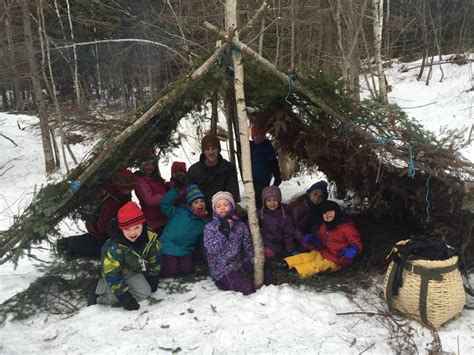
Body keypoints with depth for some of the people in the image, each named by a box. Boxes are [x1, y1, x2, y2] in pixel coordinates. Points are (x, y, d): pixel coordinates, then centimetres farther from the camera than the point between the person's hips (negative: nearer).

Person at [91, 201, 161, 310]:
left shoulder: (150, 238, -22)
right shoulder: (114, 248, -36)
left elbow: (154, 258, -3)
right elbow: (111, 273, -29)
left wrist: (153, 278, 4)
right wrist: (122, 295, -27)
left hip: (132, 270, 5)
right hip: (117, 272, -5)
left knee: (144, 292, -14)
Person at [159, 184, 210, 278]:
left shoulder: (205, 223, 9)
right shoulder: (179, 212, 1)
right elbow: (164, 203, -8)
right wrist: (175, 189, -12)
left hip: (185, 252, 3)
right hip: (169, 248, -3)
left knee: (187, 270, -20)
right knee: (170, 272, -17)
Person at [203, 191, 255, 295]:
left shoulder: (241, 225, 4)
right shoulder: (209, 227, -5)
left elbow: (248, 246, 4)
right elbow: (211, 249, -18)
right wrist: (222, 231, -24)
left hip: (239, 263, 5)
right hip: (222, 268, -5)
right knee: (247, 288, -18)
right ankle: (224, 282, 6)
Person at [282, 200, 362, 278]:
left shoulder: (347, 227, -15)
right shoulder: (324, 227, 10)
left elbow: (356, 244, -15)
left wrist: (353, 249, -37)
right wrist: (313, 239, 4)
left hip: (336, 260, -8)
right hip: (323, 252, 8)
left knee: (317, 265, -23)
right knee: (308, 256, -11)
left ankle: (296, 271, -37)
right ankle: (286, 264, -23)